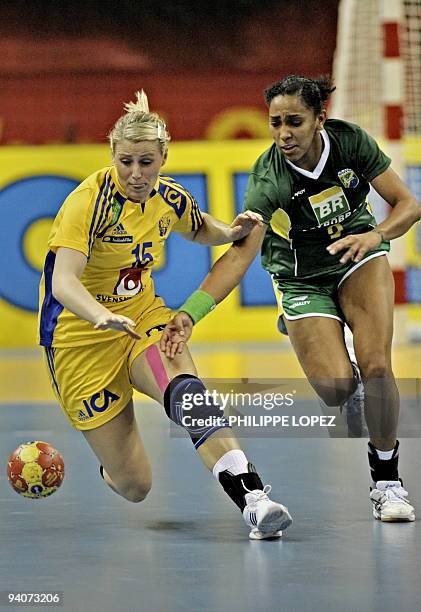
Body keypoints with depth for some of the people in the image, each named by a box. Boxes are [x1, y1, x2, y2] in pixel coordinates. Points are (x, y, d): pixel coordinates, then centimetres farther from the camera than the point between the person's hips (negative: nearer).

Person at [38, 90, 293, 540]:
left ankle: (252, 497, -40)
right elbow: (63, 283, -34)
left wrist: (232, 231, -2)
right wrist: (103, 316, -54)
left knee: (185, 391, -32)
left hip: (144, 317, 4)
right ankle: (112, 467, 34)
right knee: (133, 485, -3)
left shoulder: (170, 198, -4)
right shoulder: (88, 200, -22)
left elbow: (199, 230, 21)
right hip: (80, 337, -4)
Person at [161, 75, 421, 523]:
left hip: (359, 258, 1)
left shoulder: (350, 141, -19)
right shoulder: (268, 180, -27)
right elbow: (240, 253, -36)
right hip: (302, 281, -1)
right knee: (336, 389, -17)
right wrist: (190, 313, -49)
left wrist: (375, 236, -34)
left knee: (376, 367, -21)